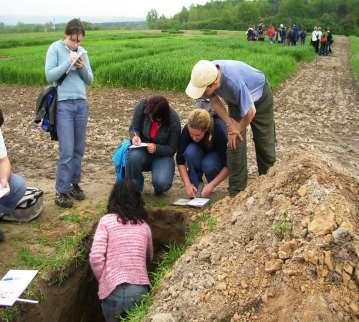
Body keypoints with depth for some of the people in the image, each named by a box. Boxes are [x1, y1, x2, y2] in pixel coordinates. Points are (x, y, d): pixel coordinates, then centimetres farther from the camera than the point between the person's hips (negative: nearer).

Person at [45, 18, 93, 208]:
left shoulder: (82, 51, 11)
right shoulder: (55, 48, 0)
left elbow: (89, 80, 12)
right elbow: (50, 76, -7)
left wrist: (82, 68, -7)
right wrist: (69, 62, -13)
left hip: (81, 103, 5)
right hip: (63, 104, -4)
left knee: (79, 149, 8)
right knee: (67, 151, -7)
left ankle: (74, 184, 21)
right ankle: (61, 192, 2)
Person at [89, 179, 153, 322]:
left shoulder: (106, 221, 0)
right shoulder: (144, 225, 12)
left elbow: (96, 258, -8)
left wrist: (103, 281, 8)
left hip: (113, 290, -2)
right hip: (140, 289, 2)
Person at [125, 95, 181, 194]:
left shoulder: (174, 120, -19)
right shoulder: (142, 106, -15)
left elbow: (172, 148, -11)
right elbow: (134, 128, -2)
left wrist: (156, 148, -29)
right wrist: (135, 136, -25)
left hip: (162, 155, -2)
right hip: (142, 150, 2)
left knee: (162, 182, -29)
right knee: (133, 157, -35)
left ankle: (159, 187, 12)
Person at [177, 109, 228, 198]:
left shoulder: (219, 130, -36)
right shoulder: (187, 129, -29)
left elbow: (228, 165, -29)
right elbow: (180, 160, -22)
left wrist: (212, 185, -36)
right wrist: (187, 184, -31)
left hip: (217, 154, -2)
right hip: (199, 150, 2)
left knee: (208, 165, -35)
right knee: (190, 152, -33)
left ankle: (211, 183, -3)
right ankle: (195, 184, -13)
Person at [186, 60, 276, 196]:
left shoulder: (234, 82, -45)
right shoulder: (206, 74, -27)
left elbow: (250, 112, -31)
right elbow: (214, 100, -7)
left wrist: (238, 130, -13)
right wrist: (230, 124, -16)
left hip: (260, 97, -5)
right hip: (235, 101, 5)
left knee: (264, 142, 2)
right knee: (234, 143, -5)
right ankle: (236, 191, 2)